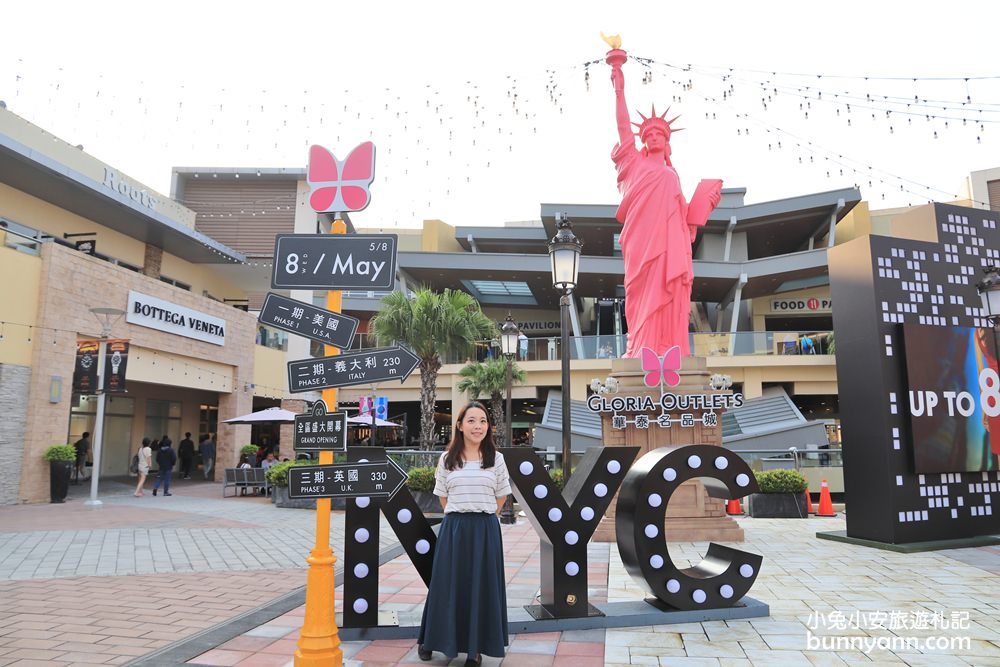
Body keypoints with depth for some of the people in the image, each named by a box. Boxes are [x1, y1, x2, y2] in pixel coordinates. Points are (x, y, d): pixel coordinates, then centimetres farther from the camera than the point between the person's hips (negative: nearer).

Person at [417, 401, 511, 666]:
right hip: (453, 529, 0)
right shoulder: (446, 459, 3)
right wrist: (460, 520, 5)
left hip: (485, 531, 0)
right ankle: (429, 639, 26)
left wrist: (482, 520, 4)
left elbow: (501, 497, 9)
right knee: (447, 584, 7)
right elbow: (443, 497, 10)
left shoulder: (496, 459, 3)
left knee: (481, 587, 5)